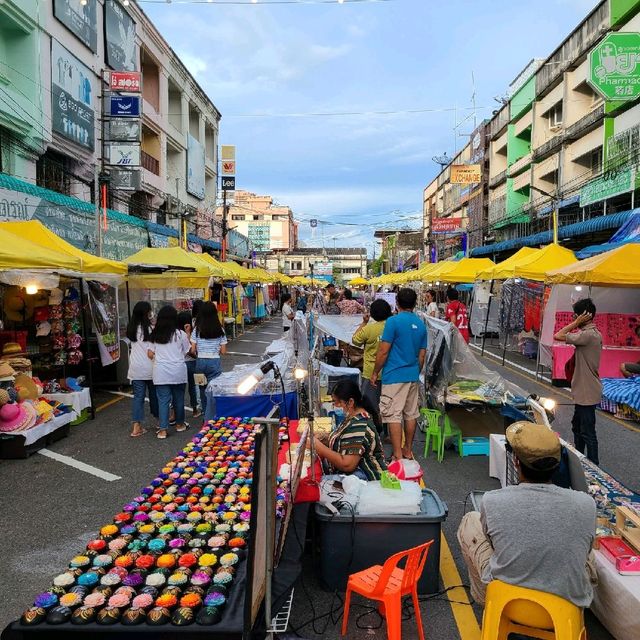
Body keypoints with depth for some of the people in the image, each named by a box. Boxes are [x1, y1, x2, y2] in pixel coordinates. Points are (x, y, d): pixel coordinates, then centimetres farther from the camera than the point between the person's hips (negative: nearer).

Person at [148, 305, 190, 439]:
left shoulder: (155, 335, 2)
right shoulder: (180, 334, -6)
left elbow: (150, 354, 4)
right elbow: (186, 352, 2)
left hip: (160, 372, 1)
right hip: (178, 372, -1)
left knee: (163, 400, 4)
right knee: (179, 398, 14)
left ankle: (162, 429, 2)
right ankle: (179, 424, 29)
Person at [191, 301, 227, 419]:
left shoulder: (197, 330, -3)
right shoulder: (219, 330, -3)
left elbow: (193, 350, -3)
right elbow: (223, 351, -2)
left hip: (200, 362, 2)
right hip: (215, 362, -2)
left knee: (203, 389, 18)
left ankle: (206, 415, 33)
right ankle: (209, 420, -6)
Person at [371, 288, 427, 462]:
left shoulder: (393, 321, -12)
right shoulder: (421, 324, 8)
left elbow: (383, 351, -13)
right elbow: (422, 355, 13)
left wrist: (375, 372, -2)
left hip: (394, 376, -7)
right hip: (413, 376, 7)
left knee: (393, 415, -2)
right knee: (411, 414, 14)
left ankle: (398, 456, 1)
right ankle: (408, 451, 26)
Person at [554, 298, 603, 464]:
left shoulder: (588, 334, -22)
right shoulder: (594, 333, 10)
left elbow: (558, 336, -24)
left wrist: (576, 323, -18)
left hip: (587, 393, -11)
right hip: (584, 391, 11)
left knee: (588, 432, -1)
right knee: (577, 426, 22)